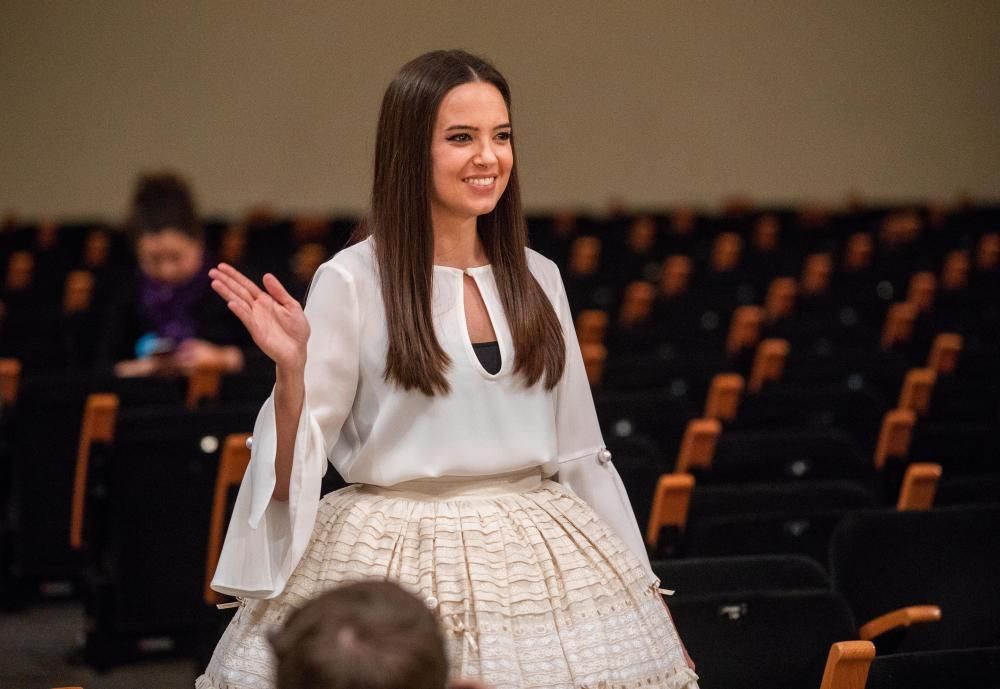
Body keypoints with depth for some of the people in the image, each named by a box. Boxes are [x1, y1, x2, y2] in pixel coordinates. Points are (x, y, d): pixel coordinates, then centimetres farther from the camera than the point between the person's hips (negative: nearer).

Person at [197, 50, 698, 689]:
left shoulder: (538, 278, 8)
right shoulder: (352, 282, -6)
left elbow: (579, 452, 14)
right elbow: (291, 467, -6)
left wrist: (641, 587, 14)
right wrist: (291, 369, -23)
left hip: (536, 559, 4)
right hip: (393, 560, -4)